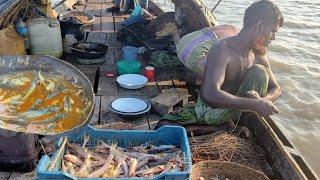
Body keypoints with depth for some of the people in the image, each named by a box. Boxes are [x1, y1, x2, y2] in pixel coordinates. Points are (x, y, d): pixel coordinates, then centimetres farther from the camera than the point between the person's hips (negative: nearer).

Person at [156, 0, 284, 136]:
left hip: (236, 109, 4)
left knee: (260, 72, -20)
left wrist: (264, 100, -20)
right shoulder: (223, 49, -26)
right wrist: (255, 104, -38)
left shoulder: (258, 56, -3)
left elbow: (276, 89, 6)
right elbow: (210, 95, -39)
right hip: (210, 110, -4)